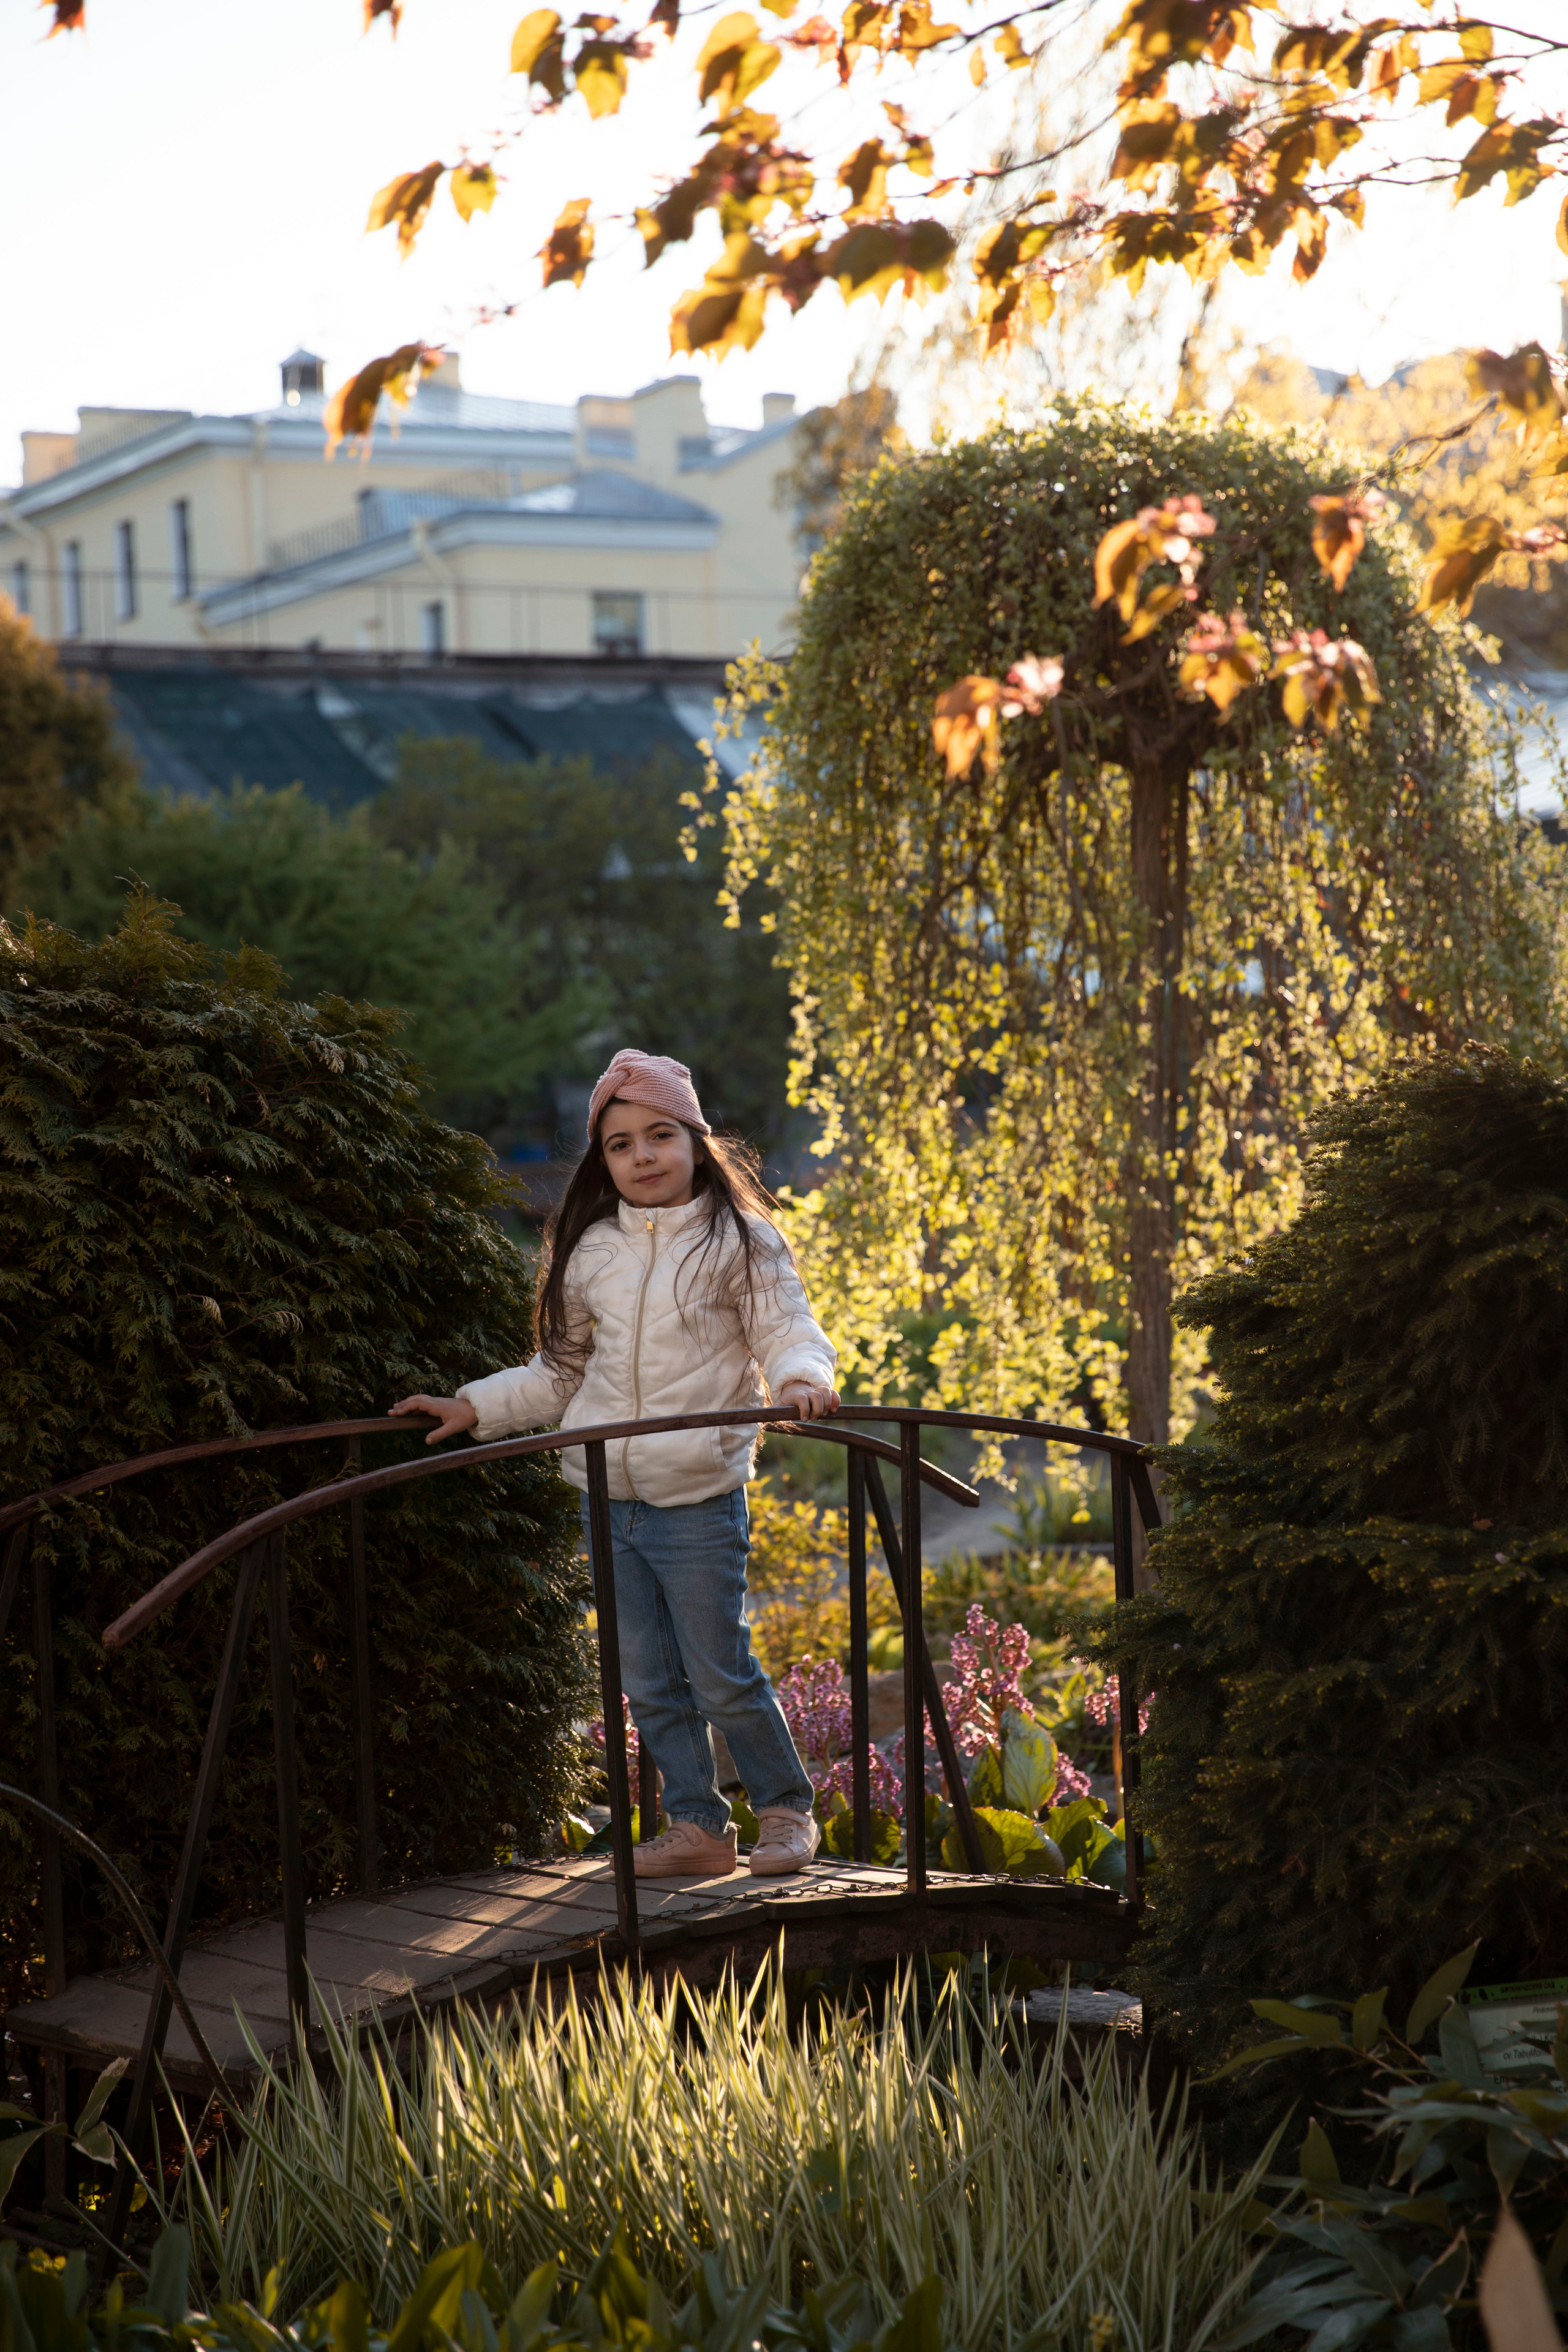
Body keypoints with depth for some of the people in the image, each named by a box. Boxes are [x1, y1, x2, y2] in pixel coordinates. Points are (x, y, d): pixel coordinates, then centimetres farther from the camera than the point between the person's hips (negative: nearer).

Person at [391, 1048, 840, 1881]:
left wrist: (800, 1376, -30)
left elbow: (789, 1331, -8)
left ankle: (785, 1808, 18)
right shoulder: (590, 1251, 11)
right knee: (649, 1683, 9)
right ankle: (696, 1826, 20)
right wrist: (475, 1407, 16)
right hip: (608, 1496, 5)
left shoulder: (737, 1241, -3)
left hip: (697, 1498, -5)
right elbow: (559, 1372, 21)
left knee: (720, 1676, -1)